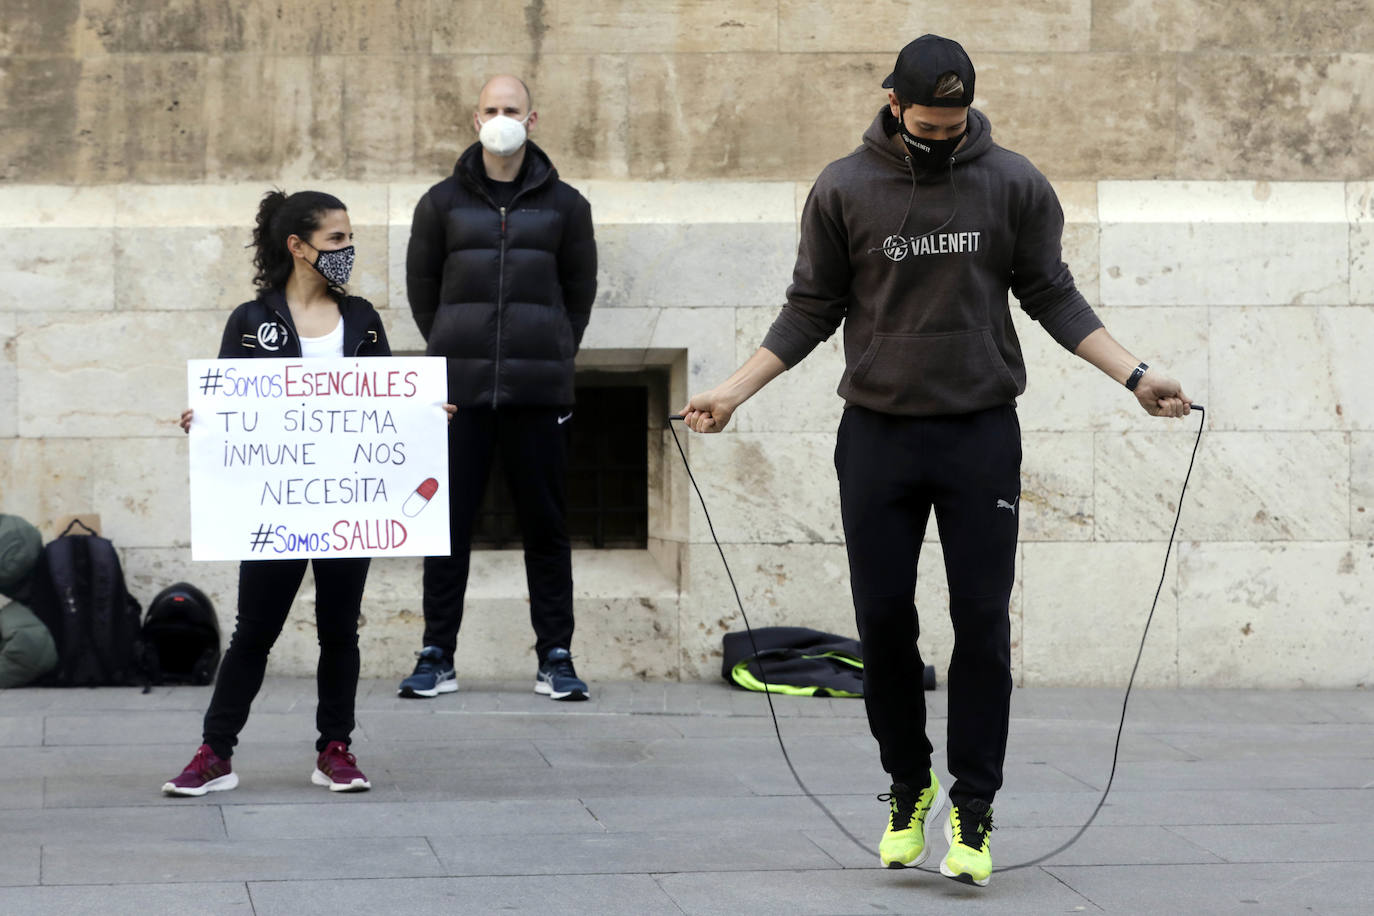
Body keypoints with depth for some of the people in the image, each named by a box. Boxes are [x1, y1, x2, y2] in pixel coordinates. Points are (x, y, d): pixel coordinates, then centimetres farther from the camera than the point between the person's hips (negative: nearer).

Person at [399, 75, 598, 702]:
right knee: (448, 524, 1)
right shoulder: (443, 203, 7)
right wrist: (453, 352, 11)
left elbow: (580, 290, 15)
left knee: (545, 525, 3)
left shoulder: (564, 205, 7)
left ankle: (555, 658, 8)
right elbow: (421, 286, 14)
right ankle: (437, 657, 8)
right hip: (459, 392, 0)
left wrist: (552, 356, 10)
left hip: (539, 391, 0)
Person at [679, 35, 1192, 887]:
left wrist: (1135, 375, -2)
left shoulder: (1014, 184, 0)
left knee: (983, 622, -3)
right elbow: (811, 309, 7)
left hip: (981, 433, 0)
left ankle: (973, 804, 5)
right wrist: (733, 392, 0)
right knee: (883, 618, 2)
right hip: (878, 433, 1)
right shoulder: (844, 190, 0)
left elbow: (1054, 296, 7)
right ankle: (908, 783, 20)